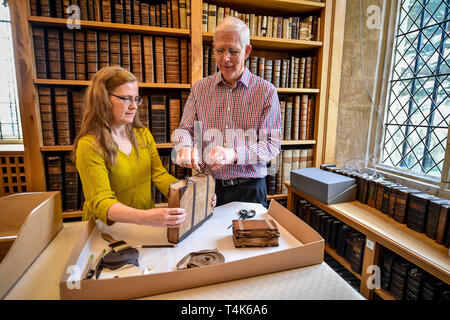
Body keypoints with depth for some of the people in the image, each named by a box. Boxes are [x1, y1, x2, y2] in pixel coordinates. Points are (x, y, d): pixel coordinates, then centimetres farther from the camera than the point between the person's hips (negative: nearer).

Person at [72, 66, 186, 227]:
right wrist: (145, 218, -36)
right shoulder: (89, 146, -12)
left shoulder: (143, 134, 6)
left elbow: (159, 174, 1)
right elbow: (100, 202, -20)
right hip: (108, 230, -3)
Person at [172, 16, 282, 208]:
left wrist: (234, 154, -26)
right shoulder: (200, 88, 5)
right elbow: (184, 129, 5)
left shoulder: (266, 91, -4)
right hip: (207, 186, 2)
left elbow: (273, 144, -9)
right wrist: (184, 147, -20)